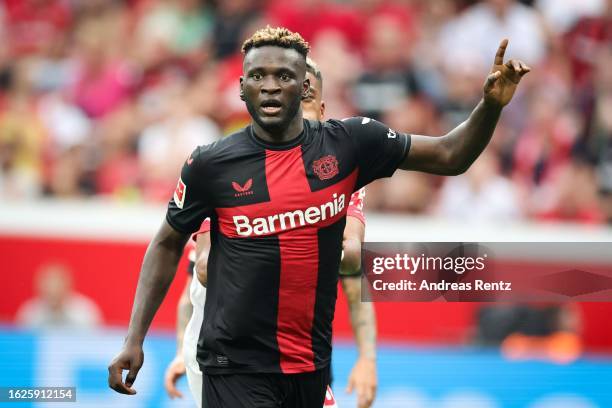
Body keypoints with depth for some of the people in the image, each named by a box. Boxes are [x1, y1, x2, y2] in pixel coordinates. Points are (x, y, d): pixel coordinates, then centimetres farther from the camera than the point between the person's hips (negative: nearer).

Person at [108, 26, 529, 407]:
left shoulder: (348, 145, -1)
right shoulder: (211, 164, -4)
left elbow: (450, 156, 6)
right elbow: (168, 245, 8)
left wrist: (492, 105, -11)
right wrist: (134, 339, 2)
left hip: (312, 365, 3)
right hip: (237, 365, -3)